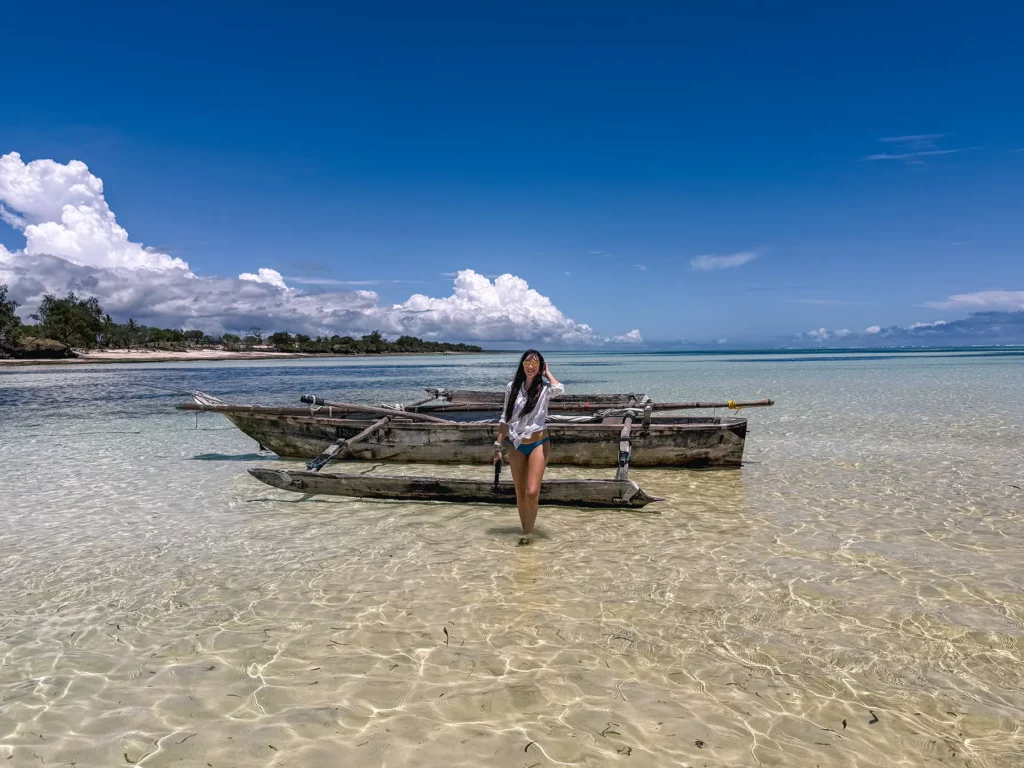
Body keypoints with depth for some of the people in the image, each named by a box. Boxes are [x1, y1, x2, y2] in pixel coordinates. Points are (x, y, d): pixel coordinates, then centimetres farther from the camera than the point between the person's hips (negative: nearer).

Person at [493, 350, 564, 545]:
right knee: (520, 494, 9)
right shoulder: (512, 387, 3)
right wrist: (498, 446, 6)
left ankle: (529, 531, 9)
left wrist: (547, 373, -11)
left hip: (539, 444, -3)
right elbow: (505, 418, 8)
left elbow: (559, 389, -30)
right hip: (517, 446, 3)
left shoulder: (544, 389, -5)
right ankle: (525, 531, 24)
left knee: (532, 493, -12)